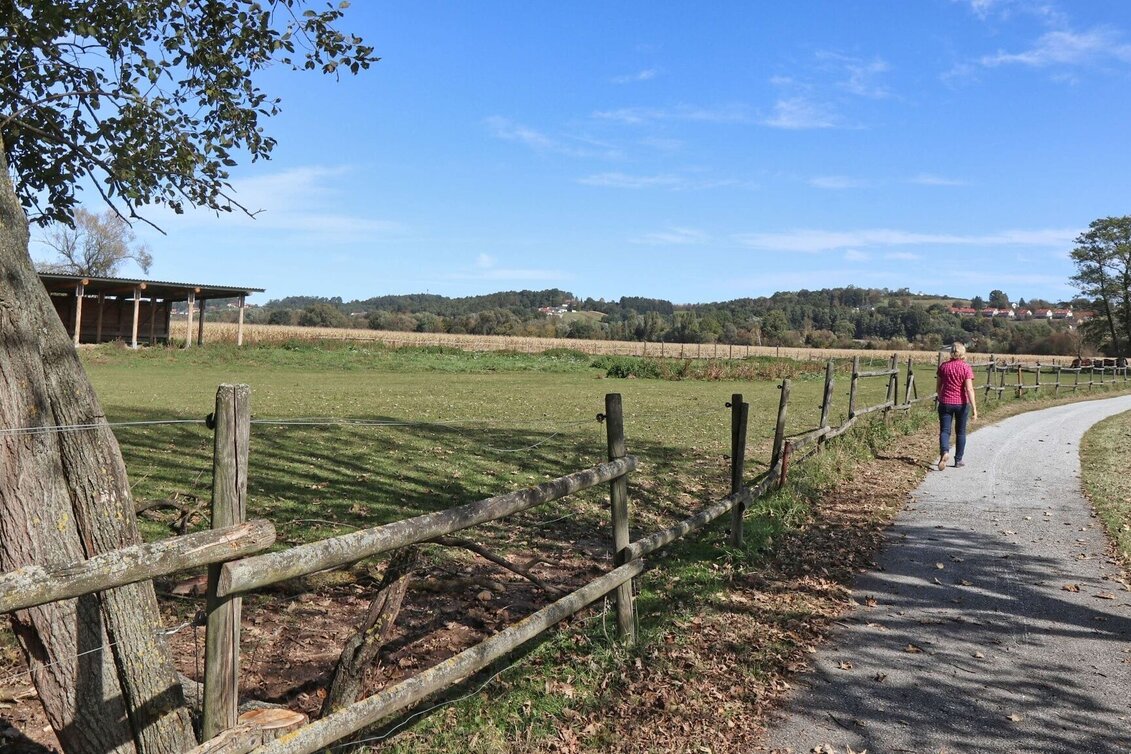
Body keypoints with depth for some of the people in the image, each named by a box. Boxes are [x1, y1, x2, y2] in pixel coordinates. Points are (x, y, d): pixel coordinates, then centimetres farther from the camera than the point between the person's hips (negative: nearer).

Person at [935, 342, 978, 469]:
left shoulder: (943, 366, 0)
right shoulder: (966, 368, -8)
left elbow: (938, 386, 6)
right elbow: (969, 389, -14)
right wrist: (974, 408, -14)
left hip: (945, 403, 1)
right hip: (962, 404, -1)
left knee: (944, 431, 1)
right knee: (960, 432, 14)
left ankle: (944, 452, -26)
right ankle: (958, 460, 19)